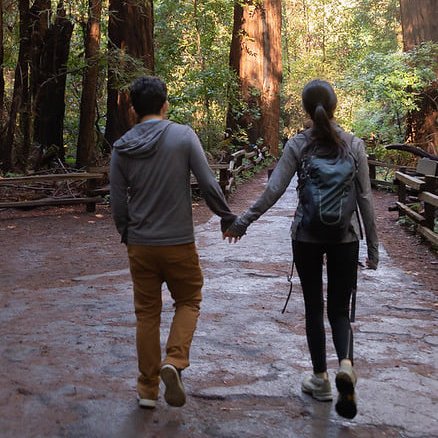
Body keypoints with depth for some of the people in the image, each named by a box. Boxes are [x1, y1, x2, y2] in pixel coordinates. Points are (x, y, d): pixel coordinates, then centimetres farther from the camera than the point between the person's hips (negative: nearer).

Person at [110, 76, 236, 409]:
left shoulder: (122, 148, 0)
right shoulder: (183, 136, -9)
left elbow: (118, 202, 3)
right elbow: (208, 184, -10)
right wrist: (227, 217, 5)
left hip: (140, 245, 3)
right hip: (179, 243, -3)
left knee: (147, 313, 13)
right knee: (188, 302, 17)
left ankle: (148, 388, 20)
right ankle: (174, 362, -5)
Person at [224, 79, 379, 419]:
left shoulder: (298, 145, -6)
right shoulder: (354, 145, -2)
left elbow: (273, 191, -10)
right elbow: (365, 198, -2)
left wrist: (242, 222, -1)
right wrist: (373, 246, 5)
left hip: (306, 236, 0)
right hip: (345, 237, 1)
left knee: (314, 307, 13)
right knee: (340, 309, 9)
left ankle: (321, 380, 20)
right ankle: (346, 365, -19)